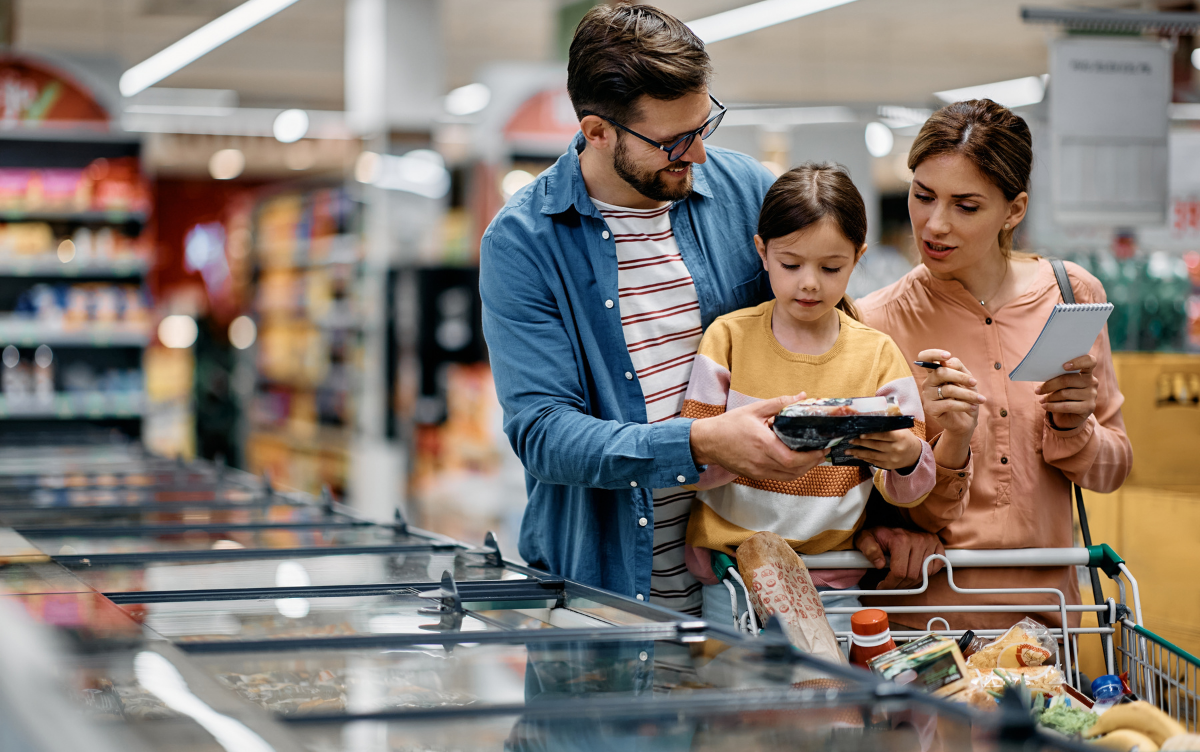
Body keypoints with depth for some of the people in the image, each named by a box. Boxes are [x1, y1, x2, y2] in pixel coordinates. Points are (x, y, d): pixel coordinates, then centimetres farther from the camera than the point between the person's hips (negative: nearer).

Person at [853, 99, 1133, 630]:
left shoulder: (1072, 294, 2)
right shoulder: (877, 323, -7)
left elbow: (1111, 470, 10)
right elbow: (907, 512, -4)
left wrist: (1071, 428, -9)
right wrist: (951, 446, -21)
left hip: (1044, 601, 2)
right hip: (925, 607, -2)